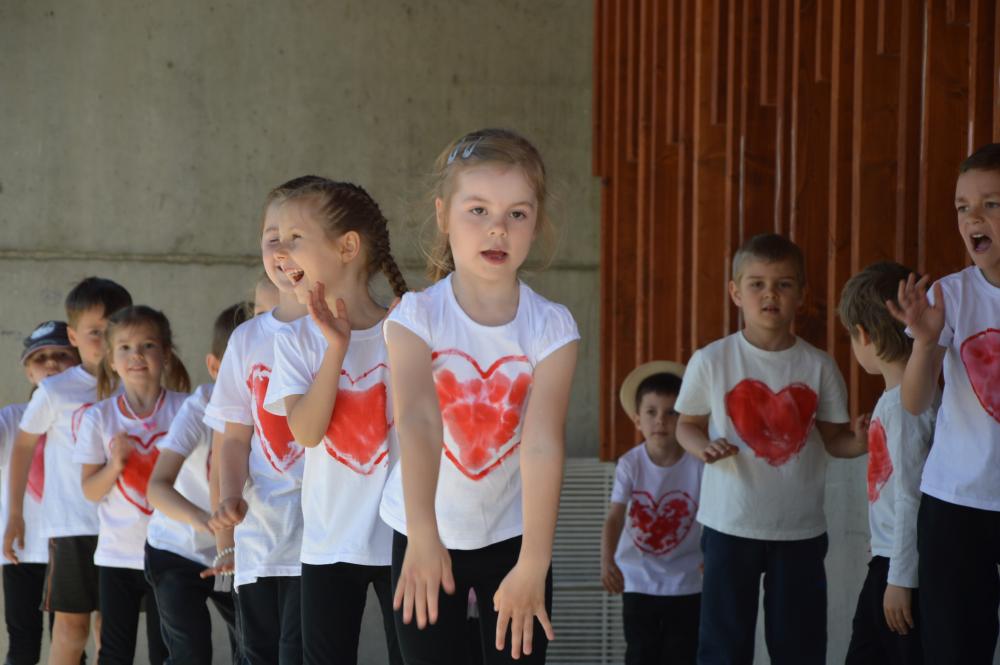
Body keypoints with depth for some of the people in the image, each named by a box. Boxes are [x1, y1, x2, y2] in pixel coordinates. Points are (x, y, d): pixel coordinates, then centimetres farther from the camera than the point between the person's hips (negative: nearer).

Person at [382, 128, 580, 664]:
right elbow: (417, 422, -30)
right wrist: (423, 537, -45)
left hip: (514, 533, 0)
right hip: (428, 533, 0)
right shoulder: (417, 316, -15)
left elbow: (543, 443, -23)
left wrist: (533, 564, -33)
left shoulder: (551, 326, -13)